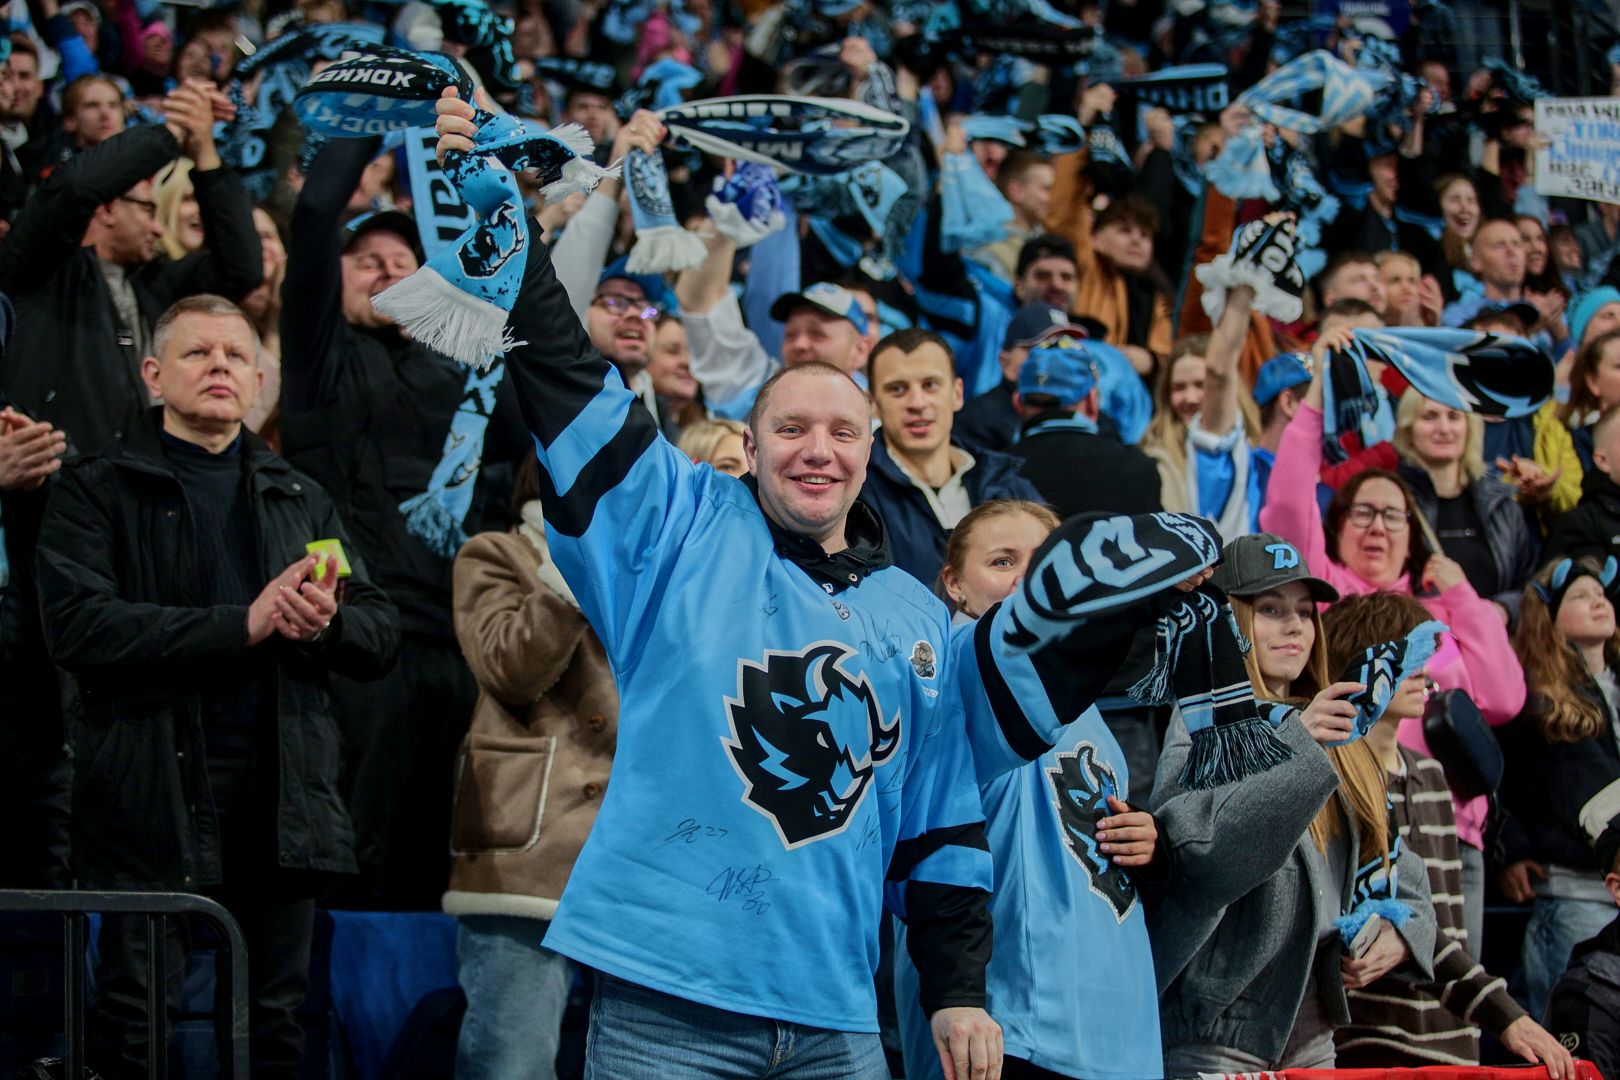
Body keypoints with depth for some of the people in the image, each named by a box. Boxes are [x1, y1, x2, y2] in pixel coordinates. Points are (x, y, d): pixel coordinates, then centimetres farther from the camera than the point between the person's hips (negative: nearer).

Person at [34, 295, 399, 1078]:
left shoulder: (300, 499, 19)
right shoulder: (97, 490, 4)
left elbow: (382, 633, 13)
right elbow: (77, 626, -13)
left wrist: (326, 622, -12)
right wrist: (246, 624, -17)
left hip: (282, 798, 4)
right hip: (152, 798, -4)